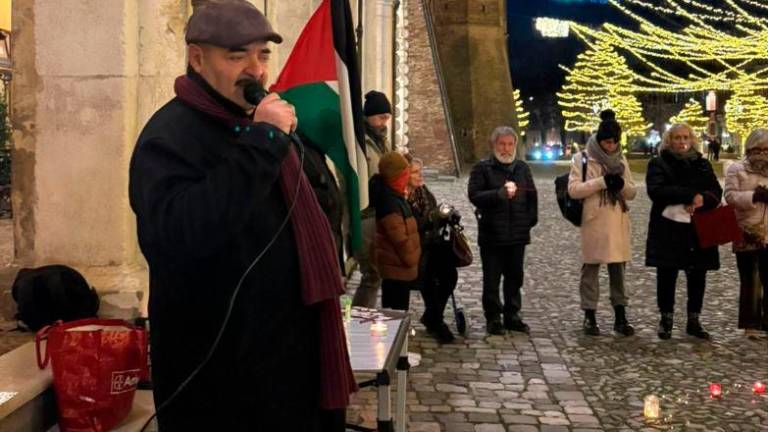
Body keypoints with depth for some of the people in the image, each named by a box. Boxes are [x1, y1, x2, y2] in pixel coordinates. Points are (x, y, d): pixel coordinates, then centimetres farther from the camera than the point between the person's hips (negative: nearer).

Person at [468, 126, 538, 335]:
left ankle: (512, 315, 22)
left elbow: (532, 196, 17)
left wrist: (530, 219, 5)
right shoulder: (482, 168, -3)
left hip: (518, 234, 4)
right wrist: (500, 193, -24)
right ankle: (493, 318, 11)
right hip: (492, 234, -4)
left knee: (515, 277, 11)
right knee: (492, 278, 2)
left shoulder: (522, 168, 12)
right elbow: (474, 195, -13)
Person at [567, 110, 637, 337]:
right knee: (591, 268, 3)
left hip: (618, 223, 4)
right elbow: (573, 189, -12)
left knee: (618, 268, 7)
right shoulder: (582, 158, -4)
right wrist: (602, 182, -20)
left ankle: (620, 317, 14)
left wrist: (622, 184, -12)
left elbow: (632, 192, 11)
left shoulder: (621, 160, 9)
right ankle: (589, 316, 11)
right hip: (593, 222, -4)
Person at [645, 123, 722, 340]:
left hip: (699, 229, 3)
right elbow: (656, 190, -15)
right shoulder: (658, 164, 2)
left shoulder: (702, 164, 14)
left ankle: (694, 320, 18)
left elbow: (716, 192, 6)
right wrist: (691, 195, -19)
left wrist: (702, 200, -17)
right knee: (666, 274, 1)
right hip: (668, 228, -3)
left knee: (697, 275, 6)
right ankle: (666, 320, 12)